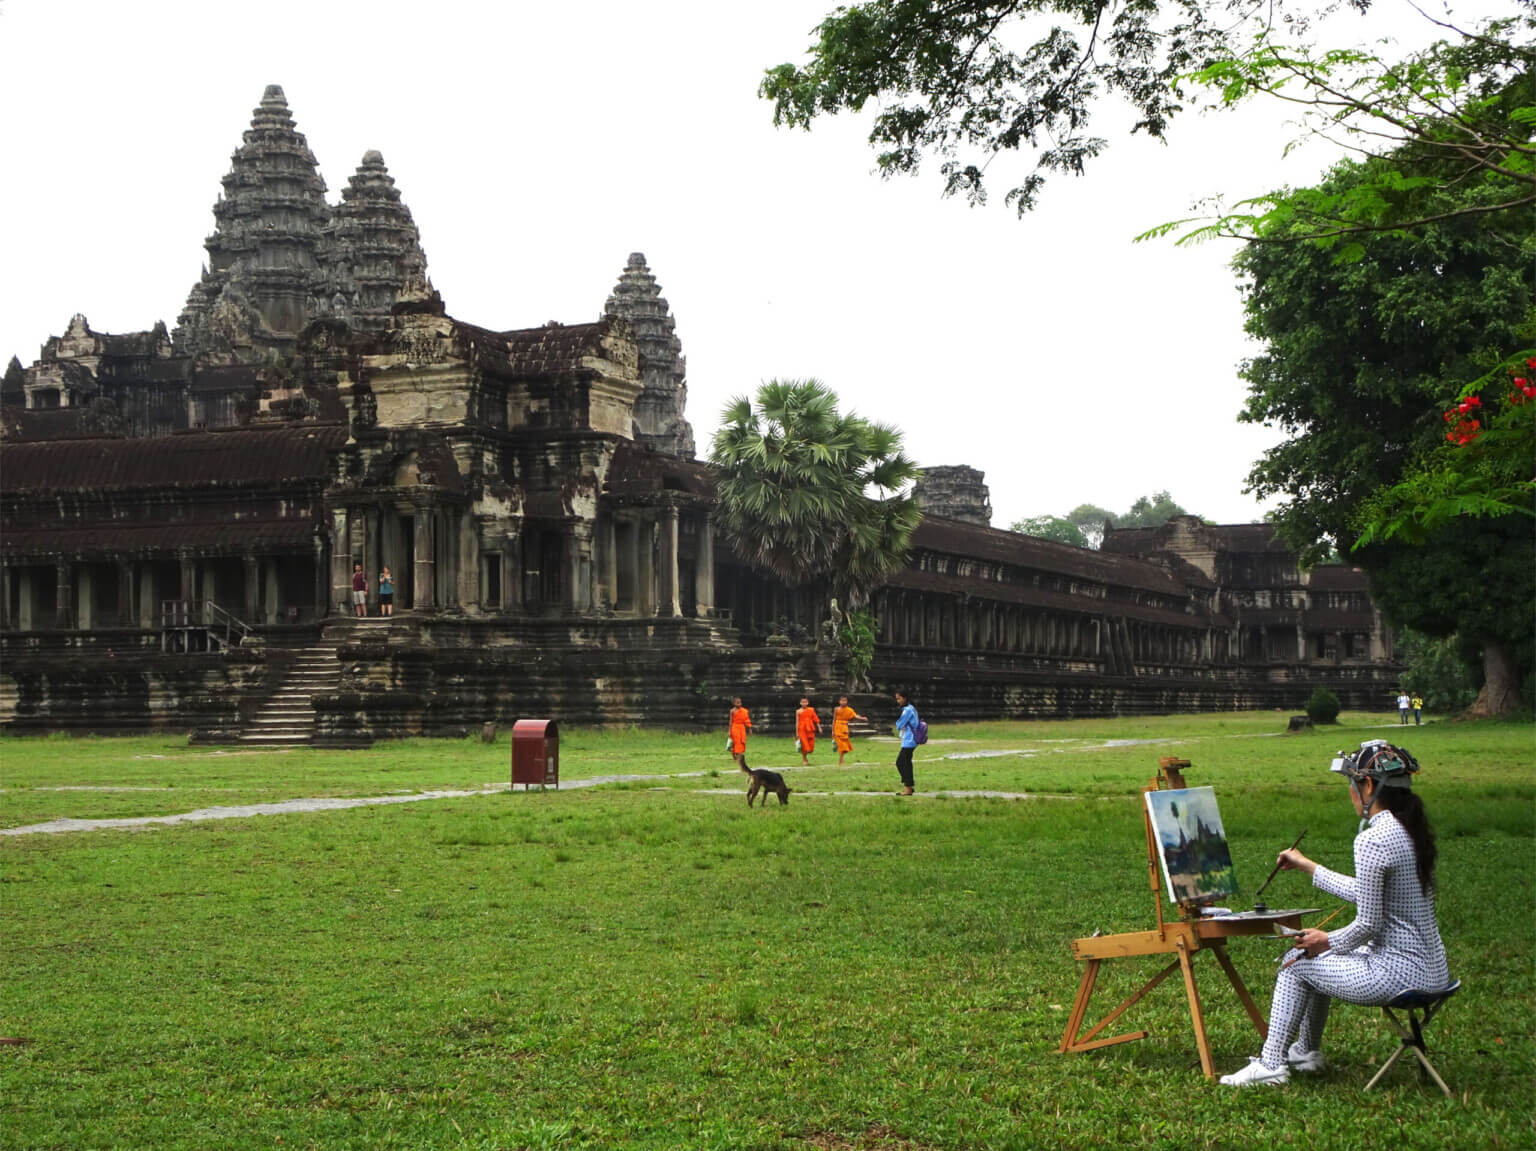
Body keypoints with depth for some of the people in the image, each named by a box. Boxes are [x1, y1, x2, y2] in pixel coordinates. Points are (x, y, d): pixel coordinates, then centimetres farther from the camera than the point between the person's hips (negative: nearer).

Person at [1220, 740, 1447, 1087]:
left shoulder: (1373, 840, -20)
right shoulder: (1410, 830, 9)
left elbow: (1368, 924, -19)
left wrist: (1328, 941, 0)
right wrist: (1307, 866, 30)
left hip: (1398, 973, -9)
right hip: (1430, 970, 9)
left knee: (1297, 963, 8)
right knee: (1317, 956, 26)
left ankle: (1271, 1063, 17)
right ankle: (1306, 1052, 39)